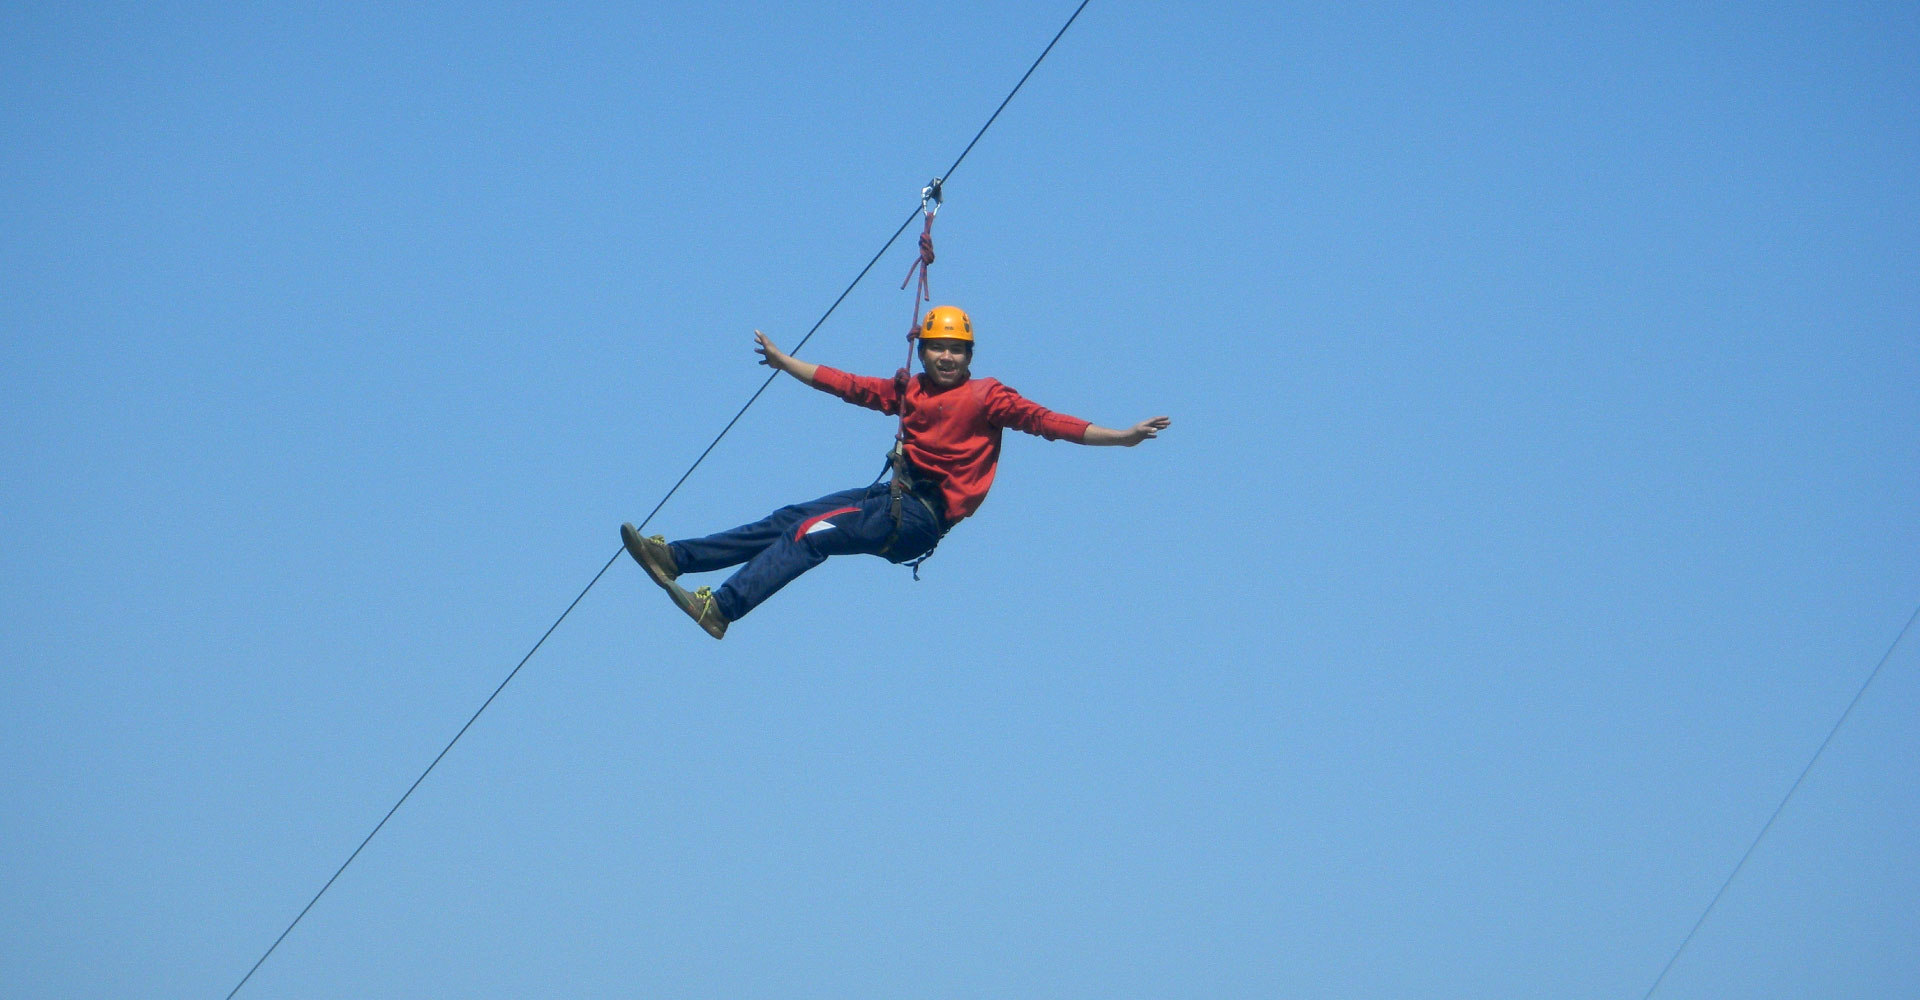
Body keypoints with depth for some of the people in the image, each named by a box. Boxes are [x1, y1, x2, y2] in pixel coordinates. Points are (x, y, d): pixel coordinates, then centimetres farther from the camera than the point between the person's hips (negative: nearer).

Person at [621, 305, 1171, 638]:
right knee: (787, 520, -1)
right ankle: (674, 557, -1)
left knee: (811, 534, -21)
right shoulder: (908, 390, 14)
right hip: (896, 496, 7)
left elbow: (1045, 420, -13)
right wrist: (784, 363, 29)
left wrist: (1123, 436, -23)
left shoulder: (986, 397, -5)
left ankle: (722, 607, -30)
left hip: (923, 516, -7)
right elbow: (846, 385, 22)